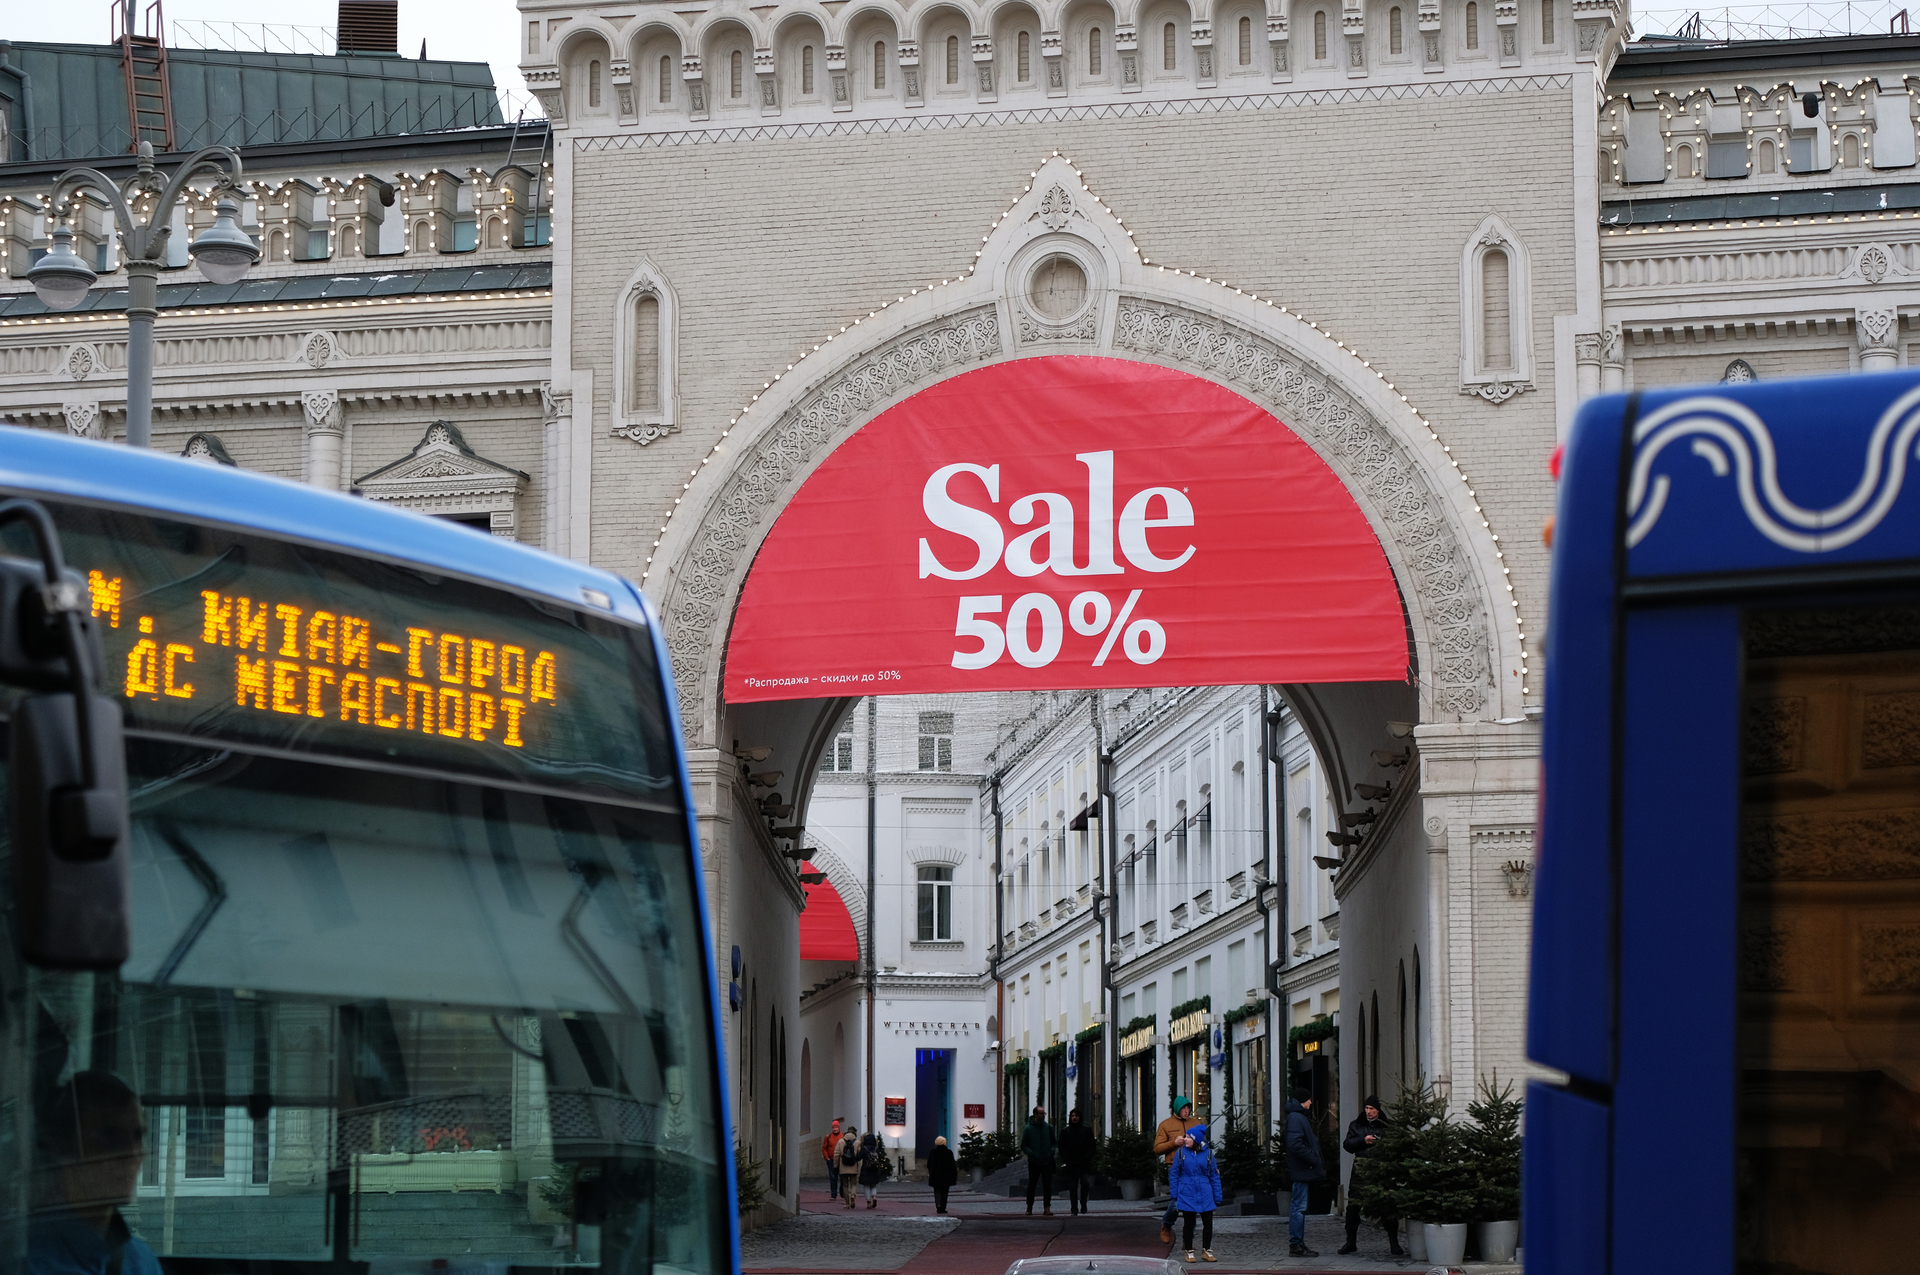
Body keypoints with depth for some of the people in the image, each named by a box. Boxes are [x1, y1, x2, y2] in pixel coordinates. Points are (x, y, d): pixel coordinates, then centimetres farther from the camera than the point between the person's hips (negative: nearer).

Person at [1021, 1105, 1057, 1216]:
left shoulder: (1049, 1127, 6)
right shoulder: (1028, 1129, -2)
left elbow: (1053, 1142, 17)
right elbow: (1023, 1146, 1)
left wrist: (1052, 1150, -2)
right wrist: (1031, 1153, -15)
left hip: (1047, 1161, 1)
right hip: (1034, 1162, -1)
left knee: (1048, 1185, -8)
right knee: (1031, 1185, 9)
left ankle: (1047, 1207, -7)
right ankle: (1029, 1207, 23)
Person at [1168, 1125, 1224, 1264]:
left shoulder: (1208, 1153, 1)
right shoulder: (1181, 1152, -2)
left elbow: (1214, 1175, 6)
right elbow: (1174, 1173, 2)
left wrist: (1218, 1196, 4)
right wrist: (1174, 1194, -1)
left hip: (1205, 1194, 1)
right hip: (1187, 1193, -1)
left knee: (1208, 1222, 3)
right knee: (1188, 1223, 7)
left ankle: (1206, 1250, 17)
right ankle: (1189, 1251, 17)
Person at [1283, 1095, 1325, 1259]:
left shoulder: (1299, 1116, 18)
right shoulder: (1295, 1118, -14)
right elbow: (1295, 1145, -24)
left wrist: (1314, 1160, 11)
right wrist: (1313, 1160, -18)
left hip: (1303, 1171, 11)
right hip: (1302, 1170, -11)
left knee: (1299, 1207, 12)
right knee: (1299, 1207, -8)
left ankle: (1298, 1245, 17)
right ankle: (1296, 1246, -6)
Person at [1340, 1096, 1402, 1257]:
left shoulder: (1386, 1126, 7)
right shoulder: (1356, 1126, 14)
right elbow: (1347, 1144, 7)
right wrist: (1363, 1140, -8)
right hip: (1360, 1170, 2)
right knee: (1353, 1207, 1)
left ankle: (1394, 1244, 4)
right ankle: (1351, 1243, 12)